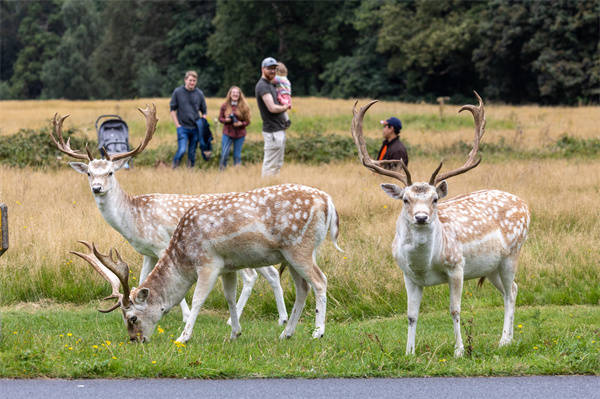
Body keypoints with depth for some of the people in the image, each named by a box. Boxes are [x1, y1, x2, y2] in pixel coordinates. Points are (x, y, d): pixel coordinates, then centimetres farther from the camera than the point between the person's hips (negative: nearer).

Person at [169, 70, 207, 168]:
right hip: (183, 127, -3)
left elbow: (204, 111, 14)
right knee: (181, 150, -15)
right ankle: (174, 167, 7)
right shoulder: (178, 92, -1)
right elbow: (172, 109, 3)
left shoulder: (199, 93, 5)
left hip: (196, 128, 3)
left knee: (192, 153, 6)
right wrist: (177, 125, -4)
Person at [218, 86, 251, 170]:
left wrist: (241, 123, -18)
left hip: (239, 134, 0)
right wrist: (225, 120, -13)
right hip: (227, 133, 0)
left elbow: (247, 121, 2)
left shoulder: (244, 107, -2)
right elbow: (220, 118, 8)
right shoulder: (225, 106, 0)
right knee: (224, 155, -5)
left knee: (237, 156, 6)